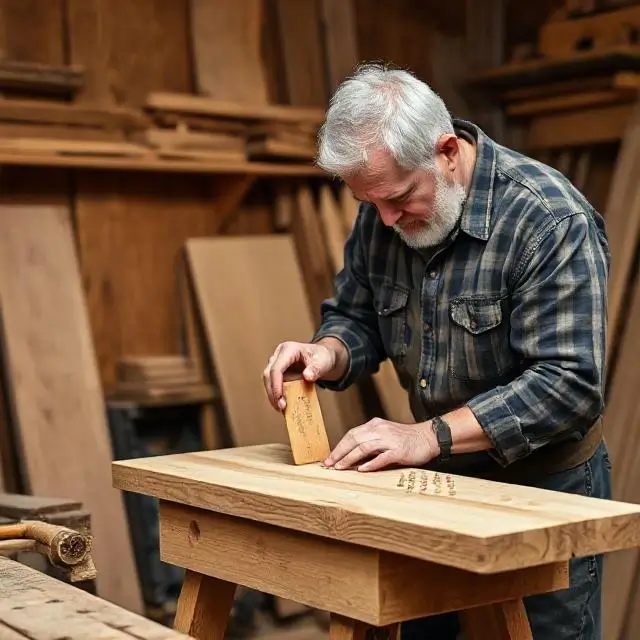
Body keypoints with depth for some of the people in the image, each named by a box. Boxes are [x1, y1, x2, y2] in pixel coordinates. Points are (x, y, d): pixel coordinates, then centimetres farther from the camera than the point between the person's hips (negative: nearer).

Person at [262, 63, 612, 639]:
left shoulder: (552, 220, -23)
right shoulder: (382, 212, -5)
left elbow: (569, 384, -27)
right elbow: (356, 317, 8)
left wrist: (428, 437, -31)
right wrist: (328, 352, -16)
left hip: (541, 488, -5)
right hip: (438, 482, 6)